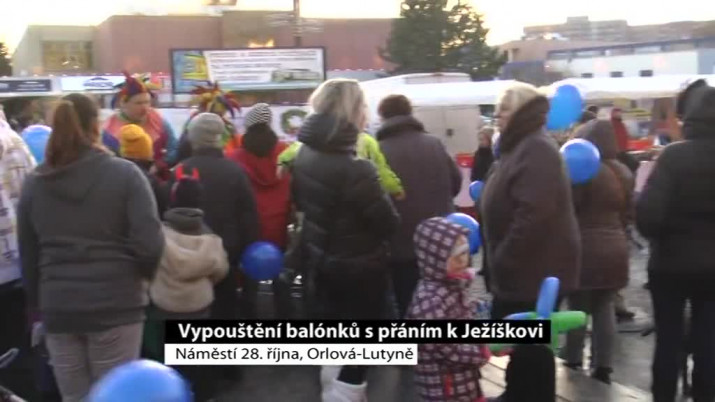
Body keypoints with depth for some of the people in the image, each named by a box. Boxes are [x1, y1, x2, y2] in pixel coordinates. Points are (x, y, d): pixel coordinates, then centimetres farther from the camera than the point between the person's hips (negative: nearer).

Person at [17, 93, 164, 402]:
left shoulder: (33, 183, 6)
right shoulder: (124, 174, -6)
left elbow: (28, 256, 10)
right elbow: (149, 244, -13)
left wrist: (37, 304, 21)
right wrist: (144, 276, 7)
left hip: (57, 308, 4)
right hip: (115, 304, -3)